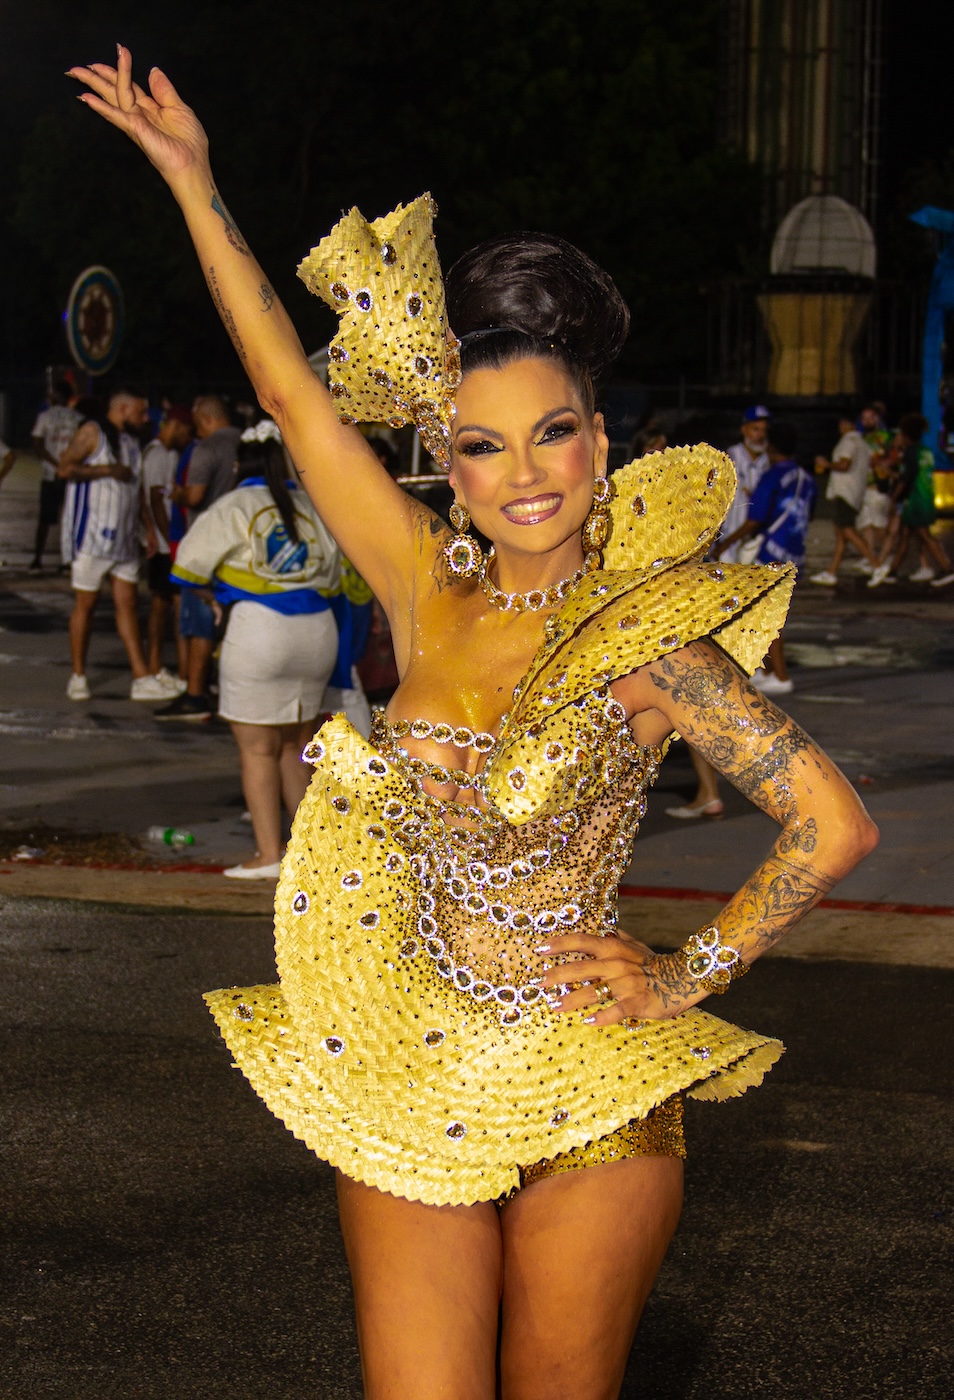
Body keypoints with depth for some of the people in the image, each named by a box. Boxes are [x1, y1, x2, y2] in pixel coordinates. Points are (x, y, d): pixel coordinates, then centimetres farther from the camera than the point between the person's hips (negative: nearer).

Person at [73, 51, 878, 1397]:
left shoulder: (643, 637, -8)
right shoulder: (429, 592, 2)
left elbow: (834, 822, -8)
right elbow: (289, 388, 6)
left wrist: (691, 976, -7)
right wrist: (194, 181, 9)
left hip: (585, 1097, -3)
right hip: (403, 1079, 3)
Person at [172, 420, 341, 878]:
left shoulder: (233, 508, -4)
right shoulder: (310, 507, 11)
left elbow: (189, 566, -3)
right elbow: (330, 576, 16)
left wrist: (215, 597, 15)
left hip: (258, 629, -5)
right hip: (318, 629, 6)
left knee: (257, 749, 2)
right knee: (293, 746, 18)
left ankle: (269, 854, 1)